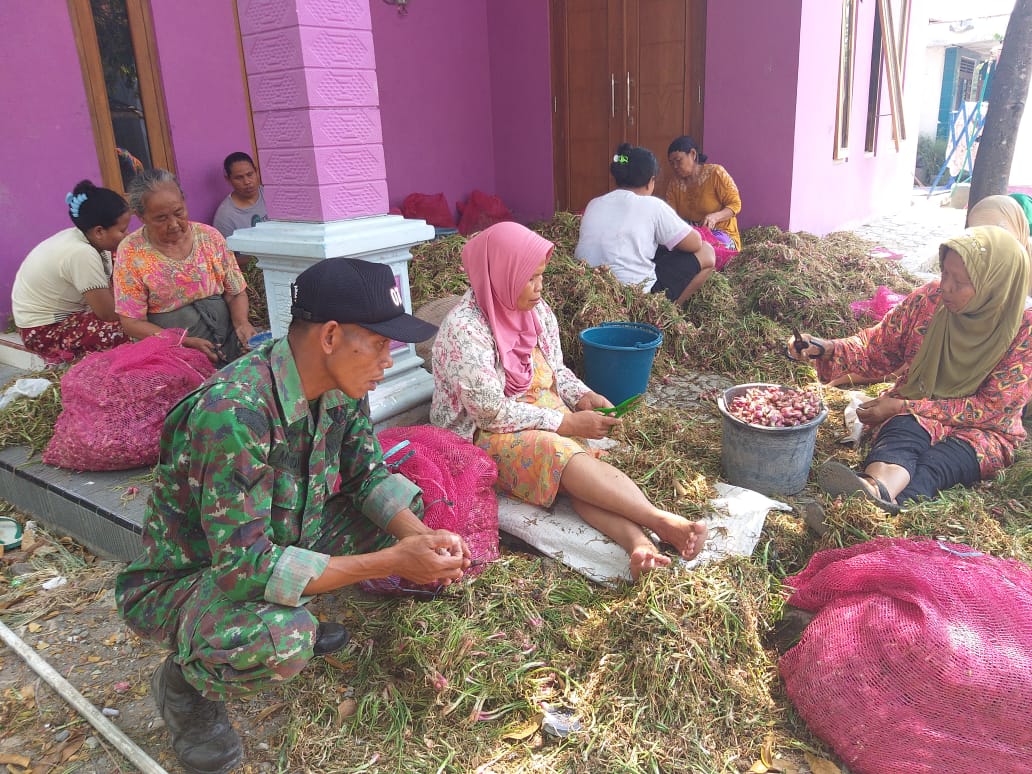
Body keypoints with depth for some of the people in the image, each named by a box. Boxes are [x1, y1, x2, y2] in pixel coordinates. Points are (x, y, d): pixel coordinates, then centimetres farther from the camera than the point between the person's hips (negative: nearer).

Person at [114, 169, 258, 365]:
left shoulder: (210, 236, 3)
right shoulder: (131, 252, -5)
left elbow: (236, 292, 8)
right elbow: (132, 322, -5)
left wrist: (241, 322, -14)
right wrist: (185, 343, -18)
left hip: (226, 339, 4)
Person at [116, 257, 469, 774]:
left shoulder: (338, 386, -11)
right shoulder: (236, 412, -36)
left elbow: (369, 476, 0)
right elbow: (246, 567, -35)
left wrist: (422, 537, -20)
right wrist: (392, 563, -34)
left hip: (279, 542, 7)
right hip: (184, 578, -7)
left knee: (405, 520, -3)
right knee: (282, 641, -37)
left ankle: (291, 619, 14)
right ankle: (185, 681, -1)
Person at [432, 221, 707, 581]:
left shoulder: (536, 310, 2)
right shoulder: (464, 330, -21)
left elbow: (556, 370, 15)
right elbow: (493, 414, -22)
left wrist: (582, 396, -7)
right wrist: (569, 423, -21)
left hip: (545, 421, 6)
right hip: (482, 437, -6)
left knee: (577, 466, -27)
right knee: (563, 455, -33)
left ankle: (638, 541, -48)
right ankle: (661, 523, -38)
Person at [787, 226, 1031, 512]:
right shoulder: (929, 299, -7)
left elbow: (991, 408, -14)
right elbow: (878, 347, 2)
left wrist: (902, 406, -18)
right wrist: (825, 348, -20)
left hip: (982, 428, -1)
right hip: (914, 411, 1)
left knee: (933, 466, -35)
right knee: (902, 434, -36)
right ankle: (875, 490, -69)